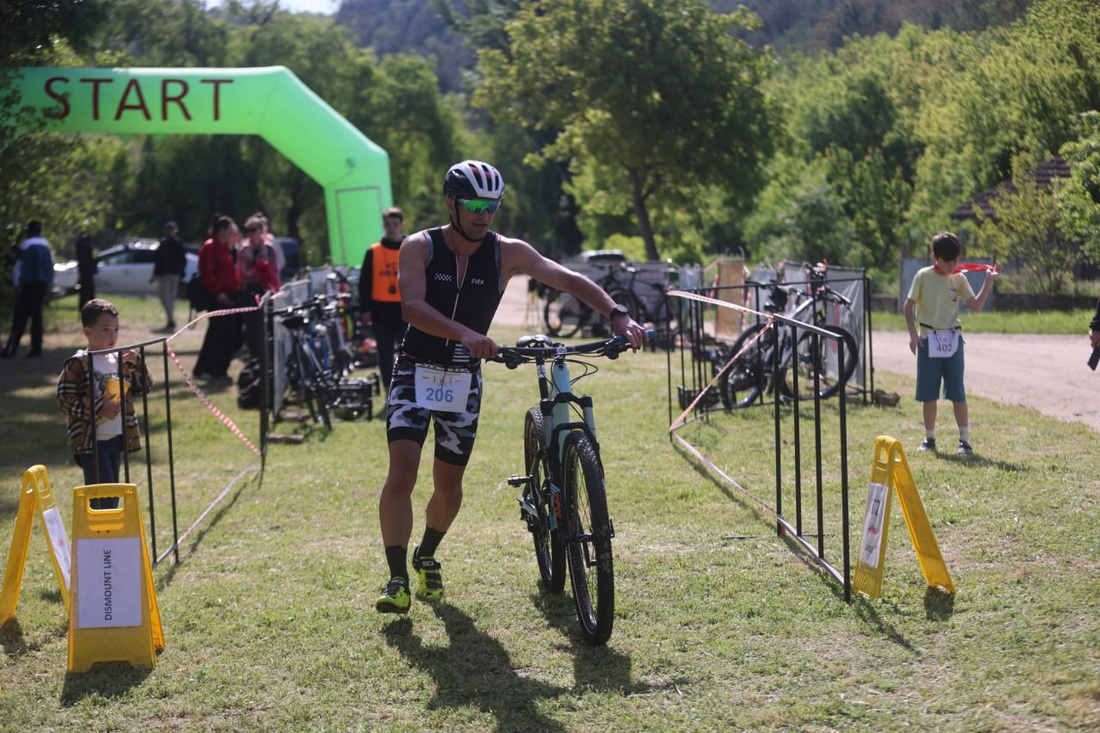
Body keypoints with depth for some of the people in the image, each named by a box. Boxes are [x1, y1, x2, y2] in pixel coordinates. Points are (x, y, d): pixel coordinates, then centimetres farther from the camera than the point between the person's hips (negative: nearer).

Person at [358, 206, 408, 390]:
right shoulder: (373, 252, 3)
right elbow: (365, 283, 4)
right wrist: (365, 310, -1)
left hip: (405, 312, -1)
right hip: (381, 312, 1)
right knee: (385, 356, 9)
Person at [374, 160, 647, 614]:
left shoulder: (507, 253, -4)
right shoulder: (420, 247, -10)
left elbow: (568, 280, -8)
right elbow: (412, 308, -25)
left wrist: (618, 315, -24)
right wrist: (467, 335, -42)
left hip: (465, 380, 3)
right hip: (416, 373, -3)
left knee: (449, 484, 10)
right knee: (401, 473, -18)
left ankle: (426, 557, 37)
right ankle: (398, 578, -13)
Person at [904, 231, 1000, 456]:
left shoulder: (959, 279, 3)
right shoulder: (924, 276, -4)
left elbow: (975, 306, -2)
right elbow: (909, 305, 0)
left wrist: (988, 281, -9)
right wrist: (913, 333, -8)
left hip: (953, 340, 1)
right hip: (928, 341, -1)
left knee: (957, 393, -1)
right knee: (929, 394, 5)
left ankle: (964, 439, 3)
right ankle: (929, 438, 17)